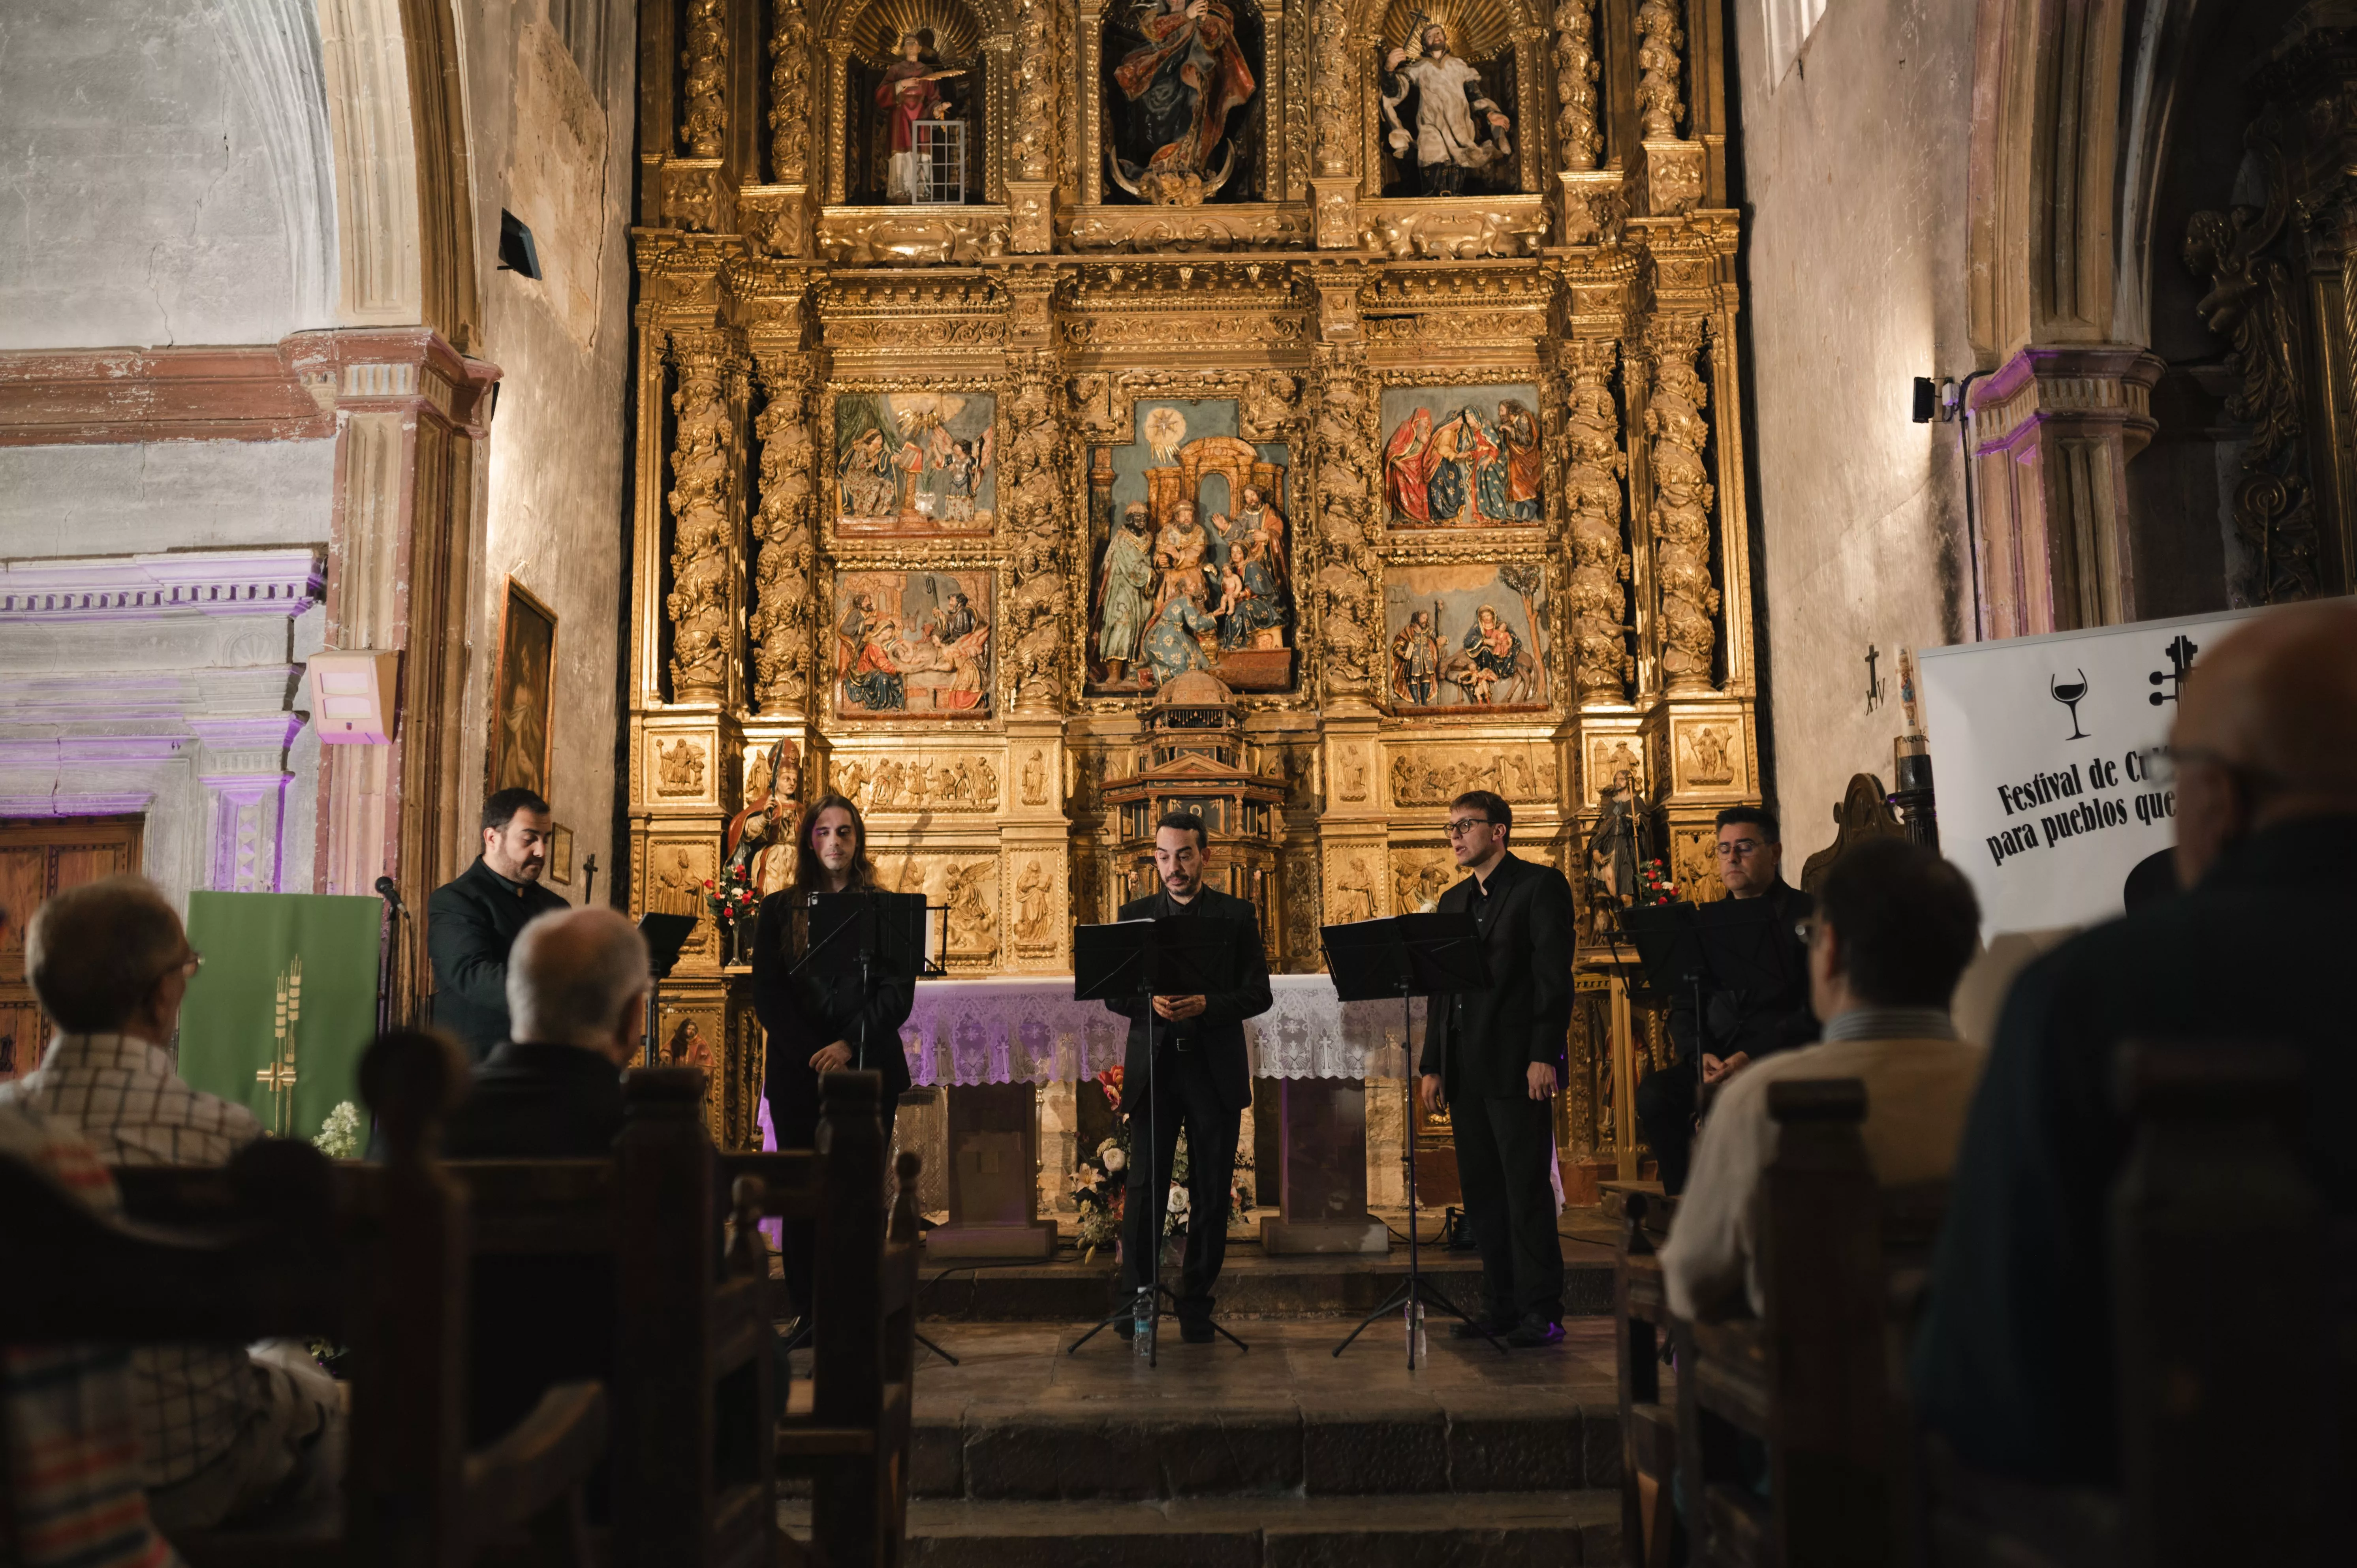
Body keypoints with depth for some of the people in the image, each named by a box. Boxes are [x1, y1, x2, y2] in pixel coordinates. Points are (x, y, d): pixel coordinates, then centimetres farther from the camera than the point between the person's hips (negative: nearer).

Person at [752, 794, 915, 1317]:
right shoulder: (778, 910, 11)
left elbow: (898, 993, 0)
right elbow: (767, 995, 3)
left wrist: (850, 1045, -14)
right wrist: (813, 1055, -10)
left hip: (869, 1070, -1)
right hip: (798, 1073, 1)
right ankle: (808, 1313, 8)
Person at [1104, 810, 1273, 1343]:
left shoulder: (1237, 915, 6)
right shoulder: (1134, 915, 10)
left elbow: (1258, 994, 0)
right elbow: (1114, 994, 5)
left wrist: (1205, 1005, -17)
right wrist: (1151, 1002, -16)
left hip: (1215, 1072, 0)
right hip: (1152, 1069, 0)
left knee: (1211, 1193, 4)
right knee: (1144, 1187, -3)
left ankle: (1197, 1301, 14)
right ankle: (1136, 1298, 6)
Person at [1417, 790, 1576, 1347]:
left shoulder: (1540, 885, -2)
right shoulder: (1454, 901, 19)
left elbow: (1554, 976, -9)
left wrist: (1545, 1056, -16)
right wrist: (1433, 1065, 12)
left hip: (1517, 1066, -7)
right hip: (1466, 1071, 7)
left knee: (1527, 1190, -4)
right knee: (1482, 1193, 9)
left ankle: (1542, 1312, 2)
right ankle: (1504, 1305, 17)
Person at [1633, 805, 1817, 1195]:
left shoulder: (1807, 916, 0)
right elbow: (1683, 1006, 14)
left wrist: (1752, 1057, -18)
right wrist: (1700, 1055, -7)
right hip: (1715, 1060, 5)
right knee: (1654, 1093, -24)